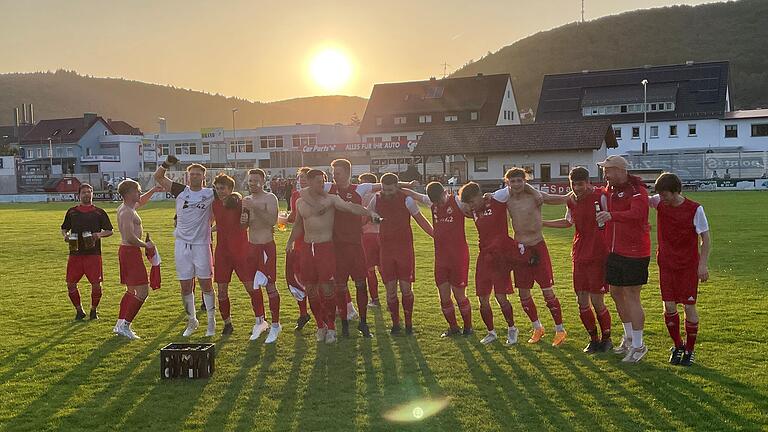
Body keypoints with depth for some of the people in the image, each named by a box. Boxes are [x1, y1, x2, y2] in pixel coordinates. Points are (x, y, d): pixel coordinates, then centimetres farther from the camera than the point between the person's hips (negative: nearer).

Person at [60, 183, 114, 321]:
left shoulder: (99, 212, 5)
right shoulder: (72, 212, 11)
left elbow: (109, 231, 7)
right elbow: (64, 228, 21)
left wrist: (99, 235, -12)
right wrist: (66, 235, -1)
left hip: (93, 254, -2)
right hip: (75, 254, 2)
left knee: (96, 284, -5)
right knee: (71, 284, 0)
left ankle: (94, 310, 17)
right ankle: (79, 310, 19)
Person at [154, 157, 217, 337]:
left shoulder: (210, 193, 1)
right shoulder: (180, 191, 5)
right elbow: (158, 177, 6)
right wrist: (167, 164, -13)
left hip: (201, 244, -2)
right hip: (182, 244, 2)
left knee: (206, 284, 3)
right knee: (185, 286, 8)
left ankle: (211, 321, 13)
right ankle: (192, 321, 23)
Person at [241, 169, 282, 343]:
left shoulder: (270, 198, -8)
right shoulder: (246, 200, 12)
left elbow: (272, 220, -22)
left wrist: (255, 208, -27)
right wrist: (243, 220, -4)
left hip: (266, 245, -6)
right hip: (251, 245, 7)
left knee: (269, 286, -4)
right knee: (253, 286, 11)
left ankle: (275, 325, 5)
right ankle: (259, 321, 25)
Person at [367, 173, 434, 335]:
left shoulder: (407, 200, -8)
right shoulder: (377, 199, 0)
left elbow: (421, 221, 0)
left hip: (405, 248, -2)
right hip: (386, 249, 2)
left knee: (405, 287, -1)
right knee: (390, 289, 2)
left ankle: (409, 323, 14)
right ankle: (395, 323, 15)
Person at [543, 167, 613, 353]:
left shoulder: (600, 197, -11)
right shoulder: (572, 202, 8)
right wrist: (541, 223, 27)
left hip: (598, 256, -6)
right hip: (579, 257, 6)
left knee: (597, 302, -3)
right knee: (582, 302, 7)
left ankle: (606, 338, 19)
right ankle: (594, 339, 24)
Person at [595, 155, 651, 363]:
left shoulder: (637, 190, -15)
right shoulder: (610, 190, 11)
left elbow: (636, 213, -33)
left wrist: (612, 215, -47)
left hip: (634, 252, -8)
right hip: (614, 251, 9)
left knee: (631, 297, -4)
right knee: (615, 292, 16)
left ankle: (638, 346, 8)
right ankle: (629, 337, 34)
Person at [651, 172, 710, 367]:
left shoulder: (694, 209, -12)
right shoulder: (659, 203, -3)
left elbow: (705, 239, -7)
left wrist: (703, 264, -14)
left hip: (689, 264, -3)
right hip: (666, 263, 3)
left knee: (689, 307, 0)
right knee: (669, 307, 3)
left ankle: (689, 349, 17)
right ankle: (677, 346, 22)